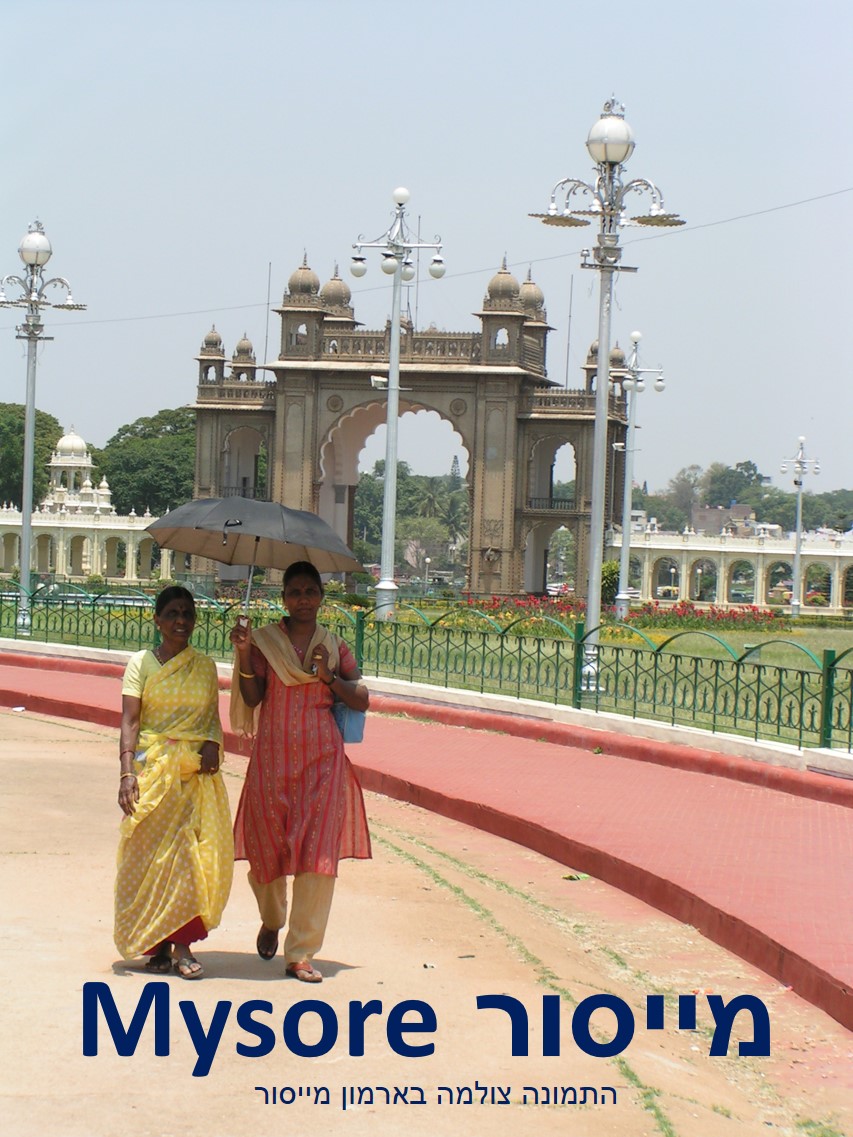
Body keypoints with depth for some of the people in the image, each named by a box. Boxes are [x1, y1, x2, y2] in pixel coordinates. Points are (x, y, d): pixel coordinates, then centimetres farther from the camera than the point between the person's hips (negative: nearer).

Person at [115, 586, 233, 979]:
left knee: (195, 852, -5)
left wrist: (212, 743, -4)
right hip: (153, 766, -3)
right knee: (151, 852, -3)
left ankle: (178, 941, -1)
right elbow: (129, 721, -5)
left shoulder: (206, 667, 12)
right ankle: (158, 944, 5)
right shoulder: (142, 663, 1)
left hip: (197, 770, 3)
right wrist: (127, 772, -16)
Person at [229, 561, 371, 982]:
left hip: (322, 758, 1)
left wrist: (330, 678, -9)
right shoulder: (264, 640, 4)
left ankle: (301, 954, -4)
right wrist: (244, 653, -16)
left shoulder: (334, 647, 8)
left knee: (318, 852, -7)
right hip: (273, 755, 0)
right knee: (269, 846, 6)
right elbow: (252, 698, -5)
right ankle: (271, 920, 38)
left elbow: (362, 700, 6)